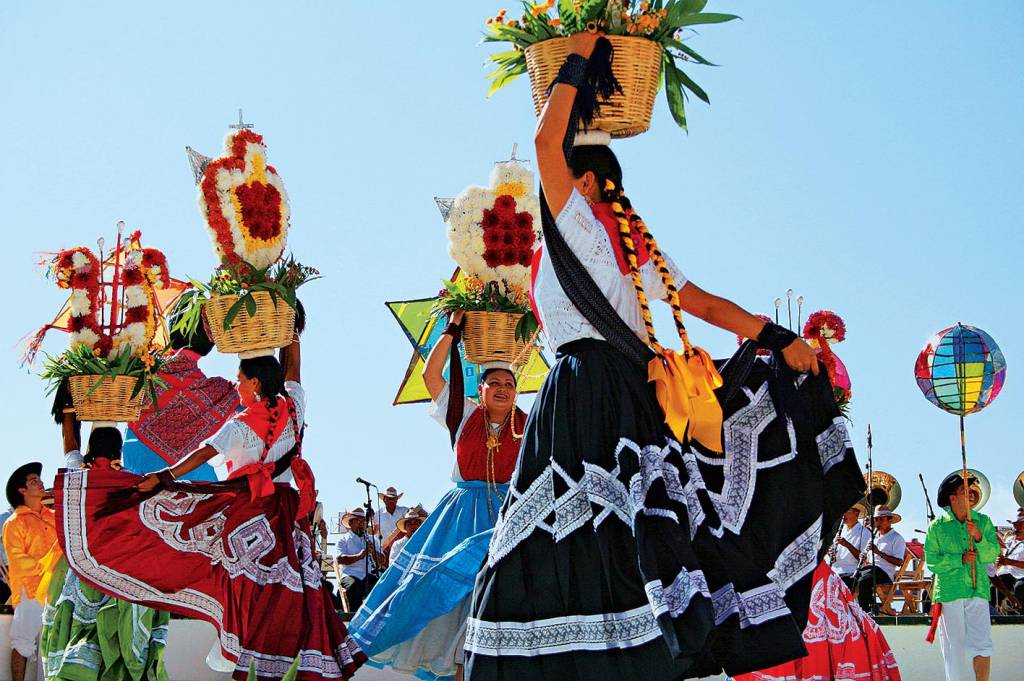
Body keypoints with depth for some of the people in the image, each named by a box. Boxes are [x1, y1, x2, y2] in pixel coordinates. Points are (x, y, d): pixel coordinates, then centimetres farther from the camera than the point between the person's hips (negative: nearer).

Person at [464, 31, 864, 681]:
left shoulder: (583, 225, -5)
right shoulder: (635, 243, 18)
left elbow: (547, 142, -12)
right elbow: (706, 303, 13)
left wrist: (577, 60, 0)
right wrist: (780, 339, 9)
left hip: (588, 393, -9)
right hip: (622, 390, 9)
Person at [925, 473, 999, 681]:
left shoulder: (983, 521, 7)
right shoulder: (937, 526, 0)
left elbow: (992, 555, 2)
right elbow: (931, 560, -3)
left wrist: (979, 537, -15)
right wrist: (961, 559, -12)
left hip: (977, 591, 1)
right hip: (949, 592, -1)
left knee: (982, 644, -5)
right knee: (954, 645, 4)